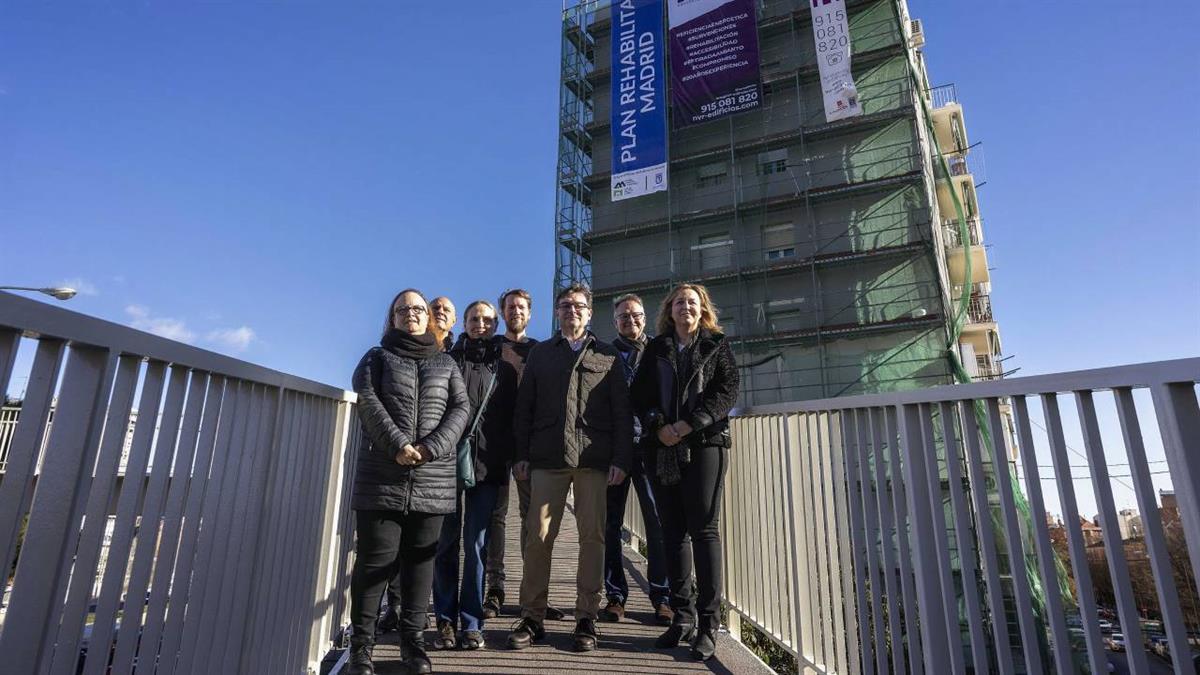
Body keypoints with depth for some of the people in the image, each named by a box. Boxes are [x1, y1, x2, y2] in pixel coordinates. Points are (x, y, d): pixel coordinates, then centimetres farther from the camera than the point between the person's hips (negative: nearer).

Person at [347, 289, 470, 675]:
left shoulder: (446, 364, 15)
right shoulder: (377, 357, 12)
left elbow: (461, 408, 3)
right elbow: (367, 402, -4)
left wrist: (432, 447, -13)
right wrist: (397, 444, -17)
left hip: (433, 478, 2)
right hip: (382, 475, -1)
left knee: (420, 559, 7)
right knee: (375, 558, 2)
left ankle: (412, 639, 18)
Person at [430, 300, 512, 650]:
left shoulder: (505, 369, 12)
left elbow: (512, 418, 11)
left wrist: (509, 459, 4)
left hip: (487, 465, 0)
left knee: (476, 545, 2)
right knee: (446, 543, 5)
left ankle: (471, 622, 12)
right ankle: (446, 620, 15)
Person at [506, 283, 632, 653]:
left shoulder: (608, 356, 11)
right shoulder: (540, 353, 14)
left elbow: (622, 411, 6)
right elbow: (524, 407, 11)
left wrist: (621, 458, -3)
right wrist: (521, 455, 3)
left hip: (594, 458, 0)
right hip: (547, 457, 1)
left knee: (592, 536, 3)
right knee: (538, 536, 1)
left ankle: (586, 617, 15)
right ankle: (532, 617, 13)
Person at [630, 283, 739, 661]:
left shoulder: (716, 346, 8)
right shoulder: (655, 349, 14)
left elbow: (727, 391, -4)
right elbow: (639, 394, 7)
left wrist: (690, 423, -14)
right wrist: (658, 426, -10)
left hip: (705, 445, -3)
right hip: (662, 448, 3)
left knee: (703, 529, -4)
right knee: (673, 531, 5)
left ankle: (708, 625, 3)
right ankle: (683, 617, 15)